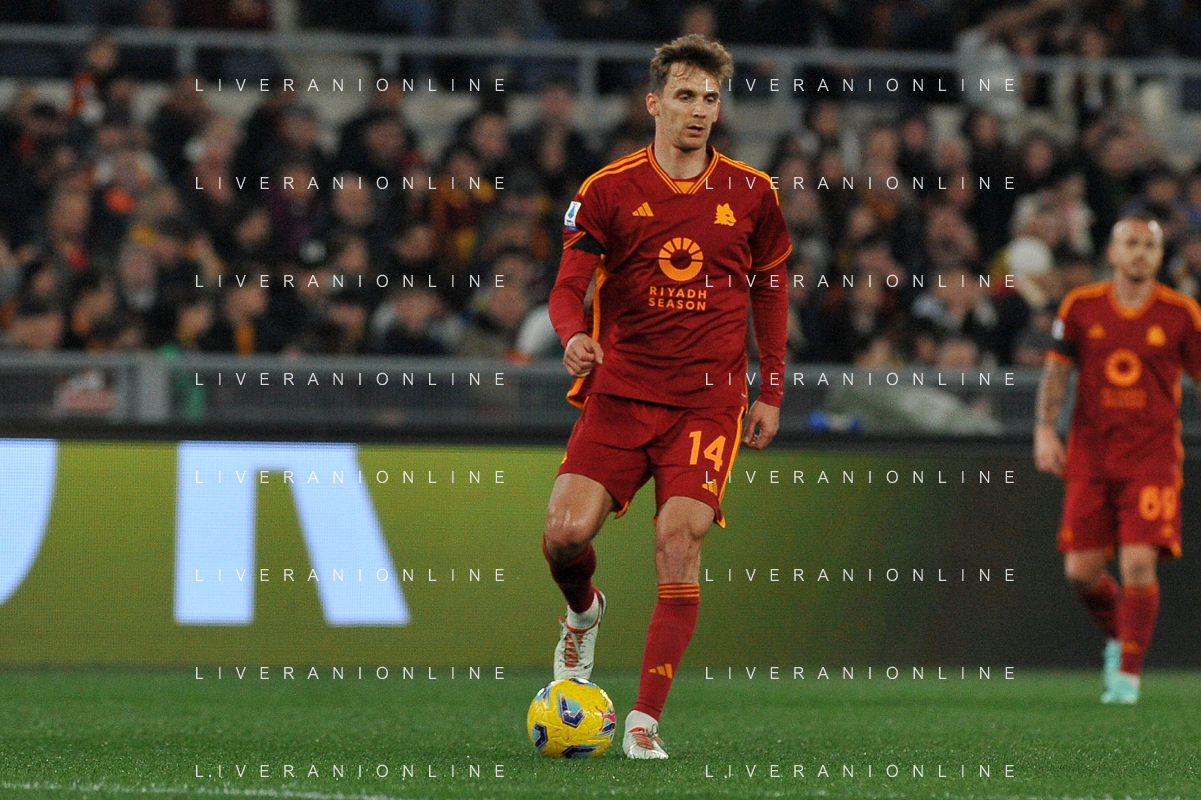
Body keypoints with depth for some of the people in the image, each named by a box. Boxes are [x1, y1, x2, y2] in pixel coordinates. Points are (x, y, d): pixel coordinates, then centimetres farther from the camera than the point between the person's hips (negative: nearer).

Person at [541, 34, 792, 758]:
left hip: (709, 404, 0)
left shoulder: (750, 195, 5)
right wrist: (574, 336, -23)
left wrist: (771, 392, 11)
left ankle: (646, 720, -11)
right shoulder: (609, 190, 1)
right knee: (565, 533, -15)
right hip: (619, 393, 0)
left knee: (680, 547, -15)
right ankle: (584, 611, 23)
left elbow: (770, 293, 15)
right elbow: (570, 285, 0)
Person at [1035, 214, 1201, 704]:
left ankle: (1129, 672, -2)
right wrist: (1045, 429, -3)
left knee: (1138, 563, -15)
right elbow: (1056, 371, 9)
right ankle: (1119, 635, 30)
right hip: (1090, 456, 2)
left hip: (1152, 456, -2)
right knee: (1081, 570, 0)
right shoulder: (1081, 306, 3)